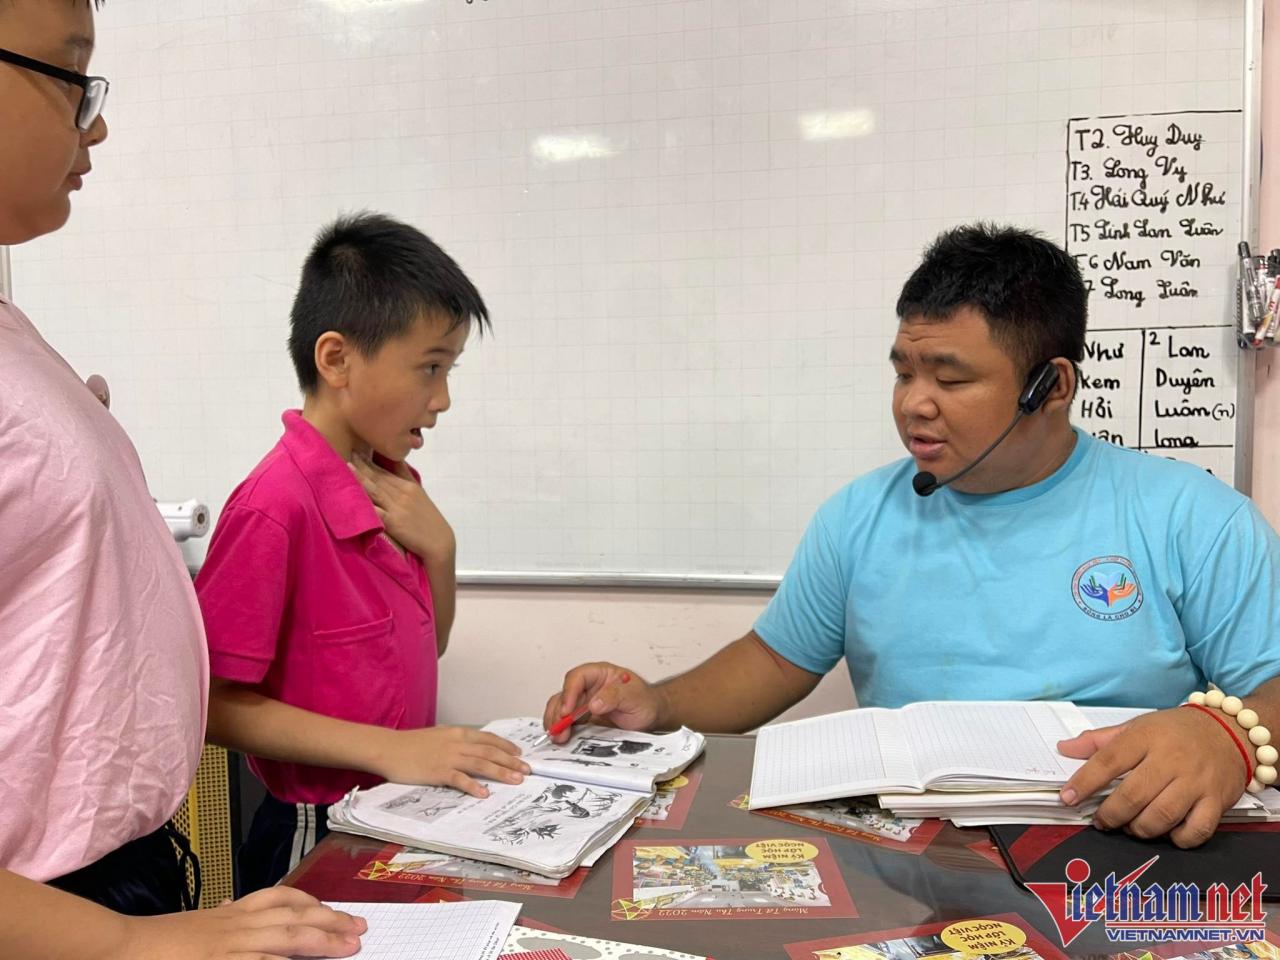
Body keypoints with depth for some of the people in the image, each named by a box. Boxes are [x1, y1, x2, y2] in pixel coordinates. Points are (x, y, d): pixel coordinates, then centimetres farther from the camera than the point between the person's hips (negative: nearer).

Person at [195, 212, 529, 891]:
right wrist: (387, 749, -25)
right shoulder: (277, 507, -22)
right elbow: (215, 704, -20)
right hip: (318, 840, -7)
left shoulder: (392, 483, 3)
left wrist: (437, 548, -7)